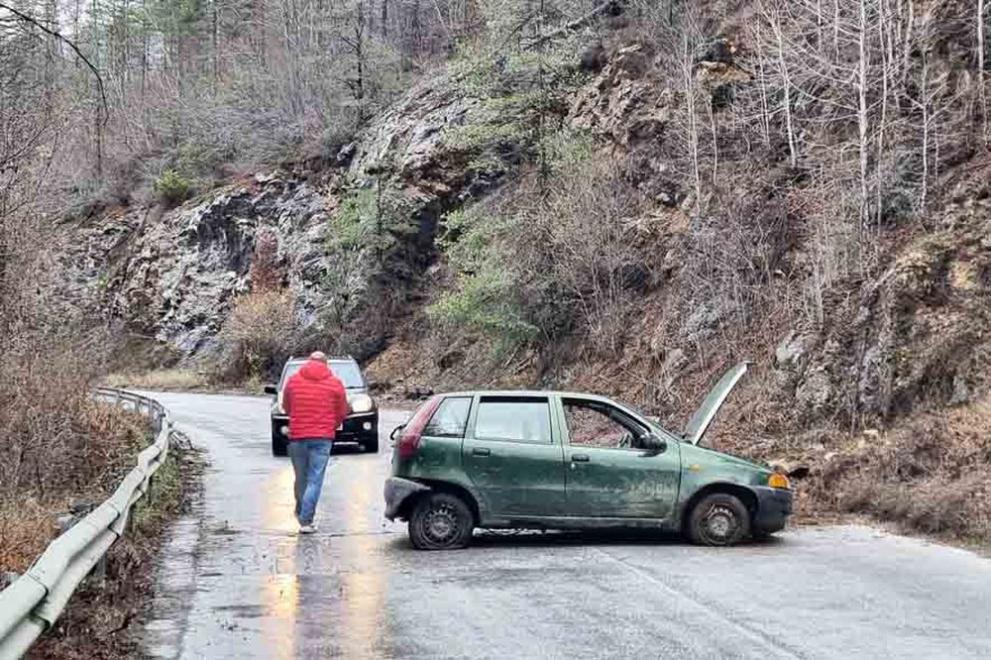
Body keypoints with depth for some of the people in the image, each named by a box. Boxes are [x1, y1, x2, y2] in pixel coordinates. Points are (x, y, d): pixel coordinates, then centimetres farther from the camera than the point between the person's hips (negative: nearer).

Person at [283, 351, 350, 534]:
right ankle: (306, 521, -7)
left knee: (301, 478, 15)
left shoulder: (293, 380, 5)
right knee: (315, 480, -2)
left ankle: (302, 514, 28)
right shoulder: (335, 383, 1)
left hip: (297, 436, 2)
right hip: (322, 437, -2)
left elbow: (286, 406, 16)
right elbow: (342, 412, 7)